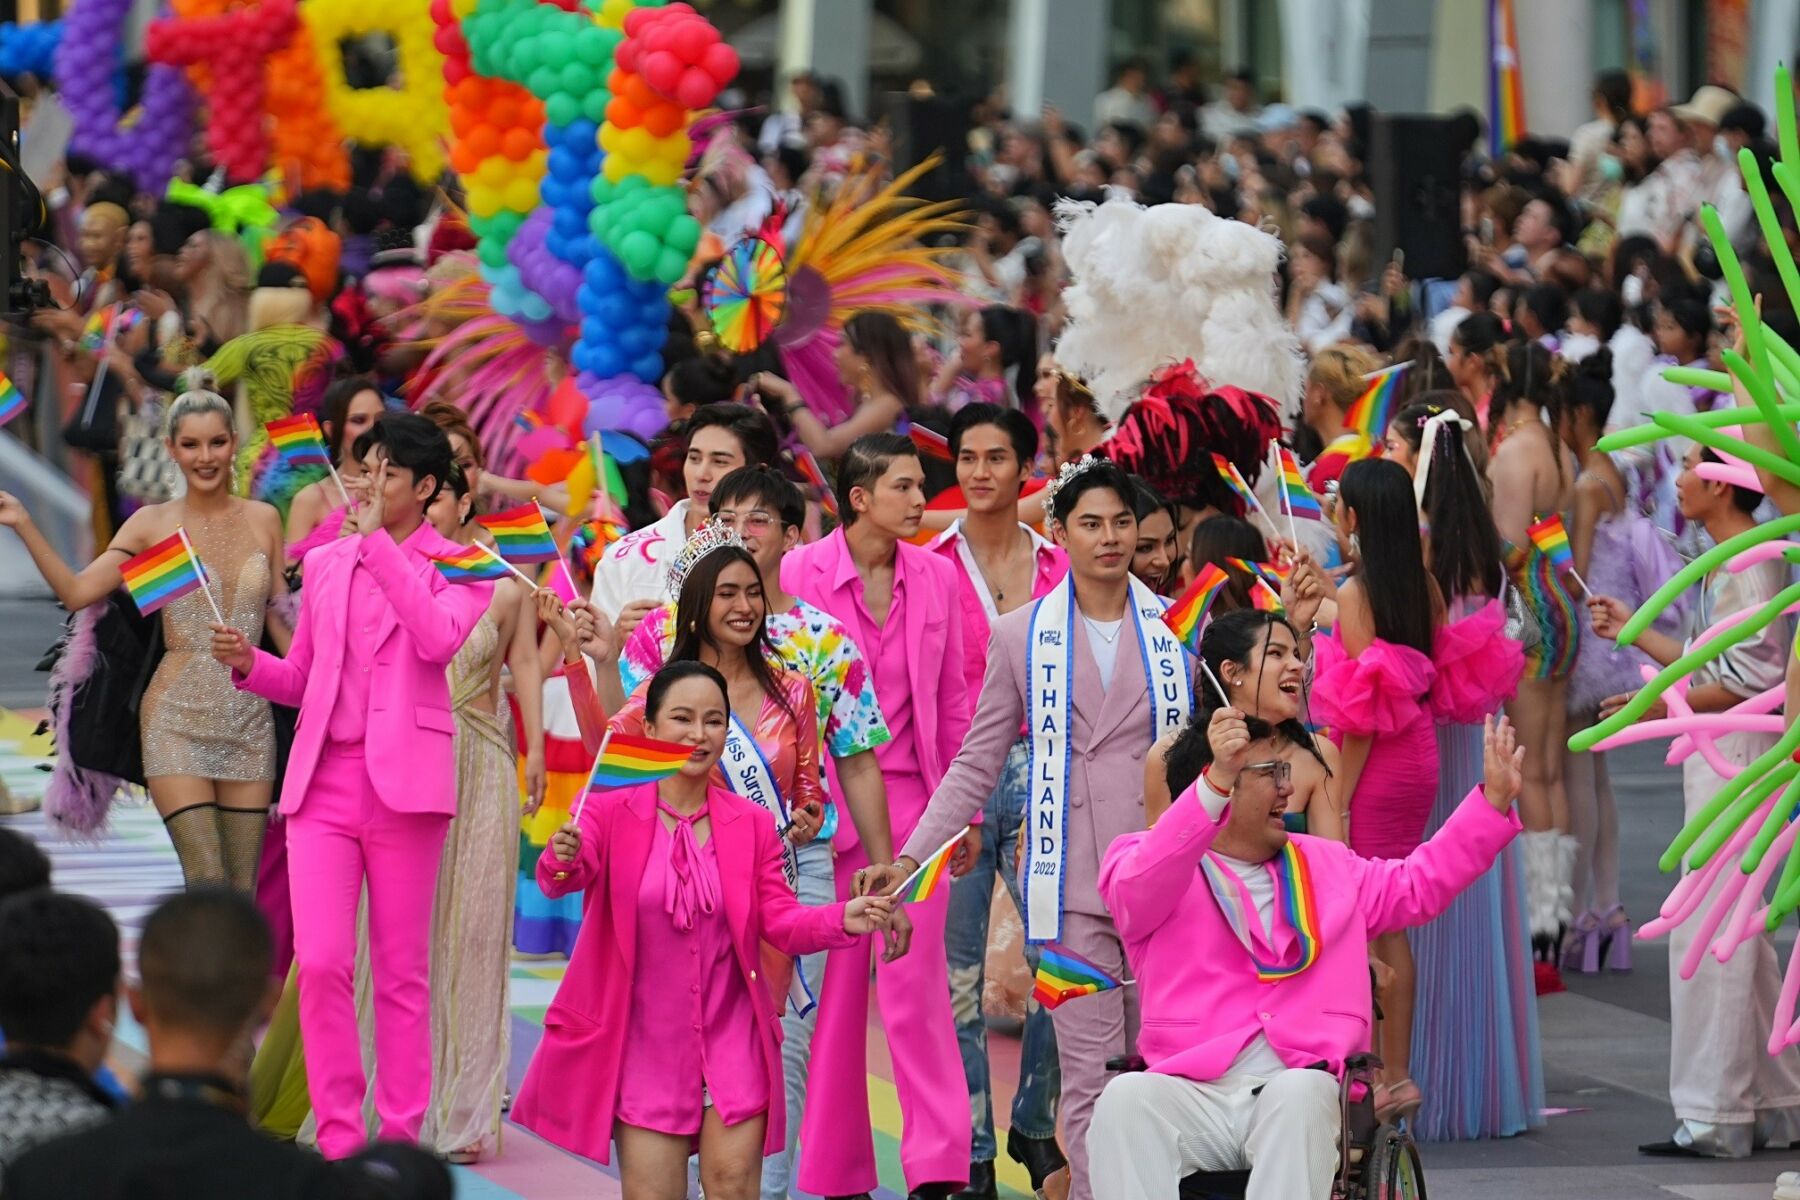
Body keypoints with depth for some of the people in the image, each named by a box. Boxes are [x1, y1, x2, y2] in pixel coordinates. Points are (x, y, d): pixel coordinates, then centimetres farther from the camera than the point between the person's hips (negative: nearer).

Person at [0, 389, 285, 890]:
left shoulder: (262, 520, 7)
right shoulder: (153, 524, 0)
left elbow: (282, 622, 12)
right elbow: (76, 591, -8)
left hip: (248, 718, 3)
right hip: (177, 716, -3)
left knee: (241, 893, 2)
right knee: (207, 884, -13)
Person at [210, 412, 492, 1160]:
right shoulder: (325, 564, 16)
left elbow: (438, 639, -18)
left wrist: (378, 540, -15)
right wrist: (249, 664, 1)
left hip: (404, 784, -3)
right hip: (323, 779, 3)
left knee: (402, 973, 2)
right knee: (320, 964, -8)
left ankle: (400, 1140, 10)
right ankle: (338, 1139, 0)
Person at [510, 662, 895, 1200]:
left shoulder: (751, 823, 1)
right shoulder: (612, 811, -5)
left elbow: (780, 921, 0)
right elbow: (560, 878, -20)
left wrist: (843, 920, -20)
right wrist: (562, 858, -44)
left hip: (729, 1036, 1)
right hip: (643, 1042, -1)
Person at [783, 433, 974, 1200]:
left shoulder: (935, 575, 6)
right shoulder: (800, 573, -3)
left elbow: (953, 699, 11)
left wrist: (963, 808, 9)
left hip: (913, 797, 1)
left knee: (914, 977, -8)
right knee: (834, 986, 4)